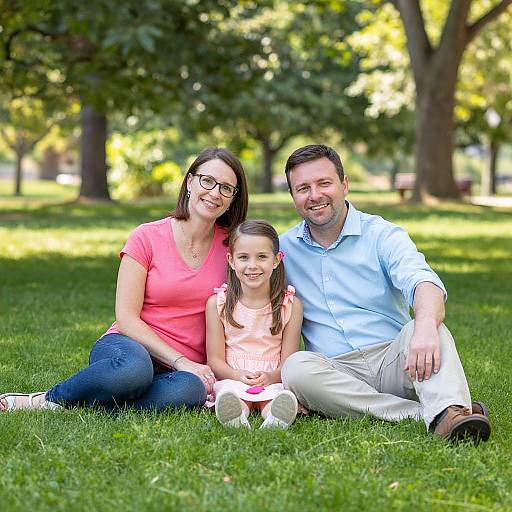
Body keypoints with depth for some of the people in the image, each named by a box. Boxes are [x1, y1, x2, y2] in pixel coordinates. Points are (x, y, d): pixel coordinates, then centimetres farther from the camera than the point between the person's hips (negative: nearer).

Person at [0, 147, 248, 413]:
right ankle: (45, 399, -16)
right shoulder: (146, 238, -2)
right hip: (130, 346, -2)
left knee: (191, 390, -37)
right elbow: (126, 318, -8)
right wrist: (181, 361, -18)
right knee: (134, 367, -42)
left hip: (188, 366, 3)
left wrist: (214, 370, -9)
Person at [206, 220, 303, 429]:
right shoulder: (218, 303, 6)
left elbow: (289, 359, 1)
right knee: (229, 391, -34)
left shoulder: (290, 305, 6)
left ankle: (275, 418, -64)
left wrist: (270, 377, -22)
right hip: (231, 378, 0)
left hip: (273, 381, 0)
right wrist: (239, 376, -19)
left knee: (281, 395, -34)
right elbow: (215, 359, 2)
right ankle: (235, 418, -64)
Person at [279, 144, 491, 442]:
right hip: (335, 371, 1)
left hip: (391, 361, -1)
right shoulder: (283, 249, 11)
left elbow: (423, 282, -17)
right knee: (296, 368, -31)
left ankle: (449, 413, -55)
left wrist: (425, 325, -42)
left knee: (425, 327, -29)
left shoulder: (382, 235, 2)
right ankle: (425, 414, -34)